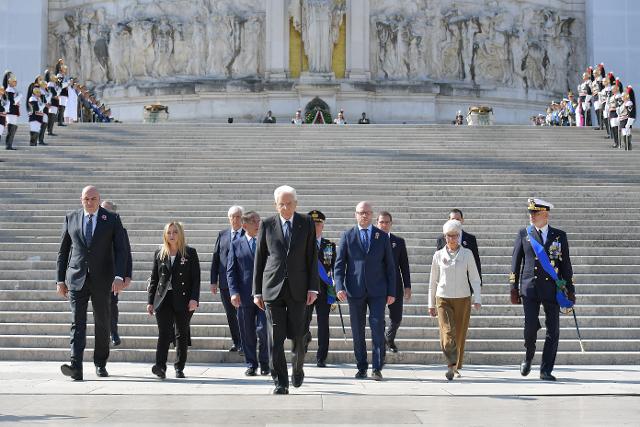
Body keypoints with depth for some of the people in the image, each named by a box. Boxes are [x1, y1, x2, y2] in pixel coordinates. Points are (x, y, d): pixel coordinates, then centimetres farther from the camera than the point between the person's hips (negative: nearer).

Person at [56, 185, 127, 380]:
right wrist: (61, 279, 6)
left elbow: (120, 250, -3)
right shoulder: (71, 218, 7)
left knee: (102, 322, 8)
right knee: (77, 322, -10)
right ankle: (76, 366, -20)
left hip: (102, 279, 0)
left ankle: (100, 364, 24)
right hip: (77, 278, 0)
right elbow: (63, 251, 11)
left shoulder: (112, 219, 2)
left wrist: (119, 276, -16)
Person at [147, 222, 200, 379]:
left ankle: (179, 368, 15)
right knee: (164, 333, -12)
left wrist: (194, 299, -11)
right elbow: (153, 278, 13)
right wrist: (150, 301, 9)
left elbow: (196, 278, -1)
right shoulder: (159, 253, 10)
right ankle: (160, 366, -20)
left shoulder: (190, 253, 3)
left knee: (182, 334, 6)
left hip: (183, 300, -1)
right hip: (163, 299, 1)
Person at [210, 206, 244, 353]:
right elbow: (215, 259, 9)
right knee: (231, 315, 9)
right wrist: (214, 281, 3)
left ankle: (243, 343, 2)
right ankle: (236, 342, 18)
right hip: (225, 283, 4)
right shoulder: (222, 235, 10)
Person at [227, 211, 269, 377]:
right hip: (244, 295, 1)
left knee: (263, 330, -8)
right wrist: (234, 292, -9)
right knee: (247, 333, 4)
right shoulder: (236, 245, 7)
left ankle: (264, 363, 8)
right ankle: (251, 365, 14)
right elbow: (231, 271, 3)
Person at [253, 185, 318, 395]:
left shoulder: (306, 223, 6)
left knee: (298, 336, 4)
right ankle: (280, 383, 0)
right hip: (273, 287, 0)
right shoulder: (267, 225, 5)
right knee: (275, 338, -5)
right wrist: (257, 291, 4)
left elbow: (312, 257, 5)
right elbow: (259, 259, 8)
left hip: (297, 288, 0)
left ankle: (297, 370, 31)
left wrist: (312, 287, -3)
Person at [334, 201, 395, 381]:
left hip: (377, 291, 0)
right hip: (355, 291, 1)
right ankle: (362, 368, 14)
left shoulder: (382, 237, 8)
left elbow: (389, 266, 8)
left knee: (378, 329, -8)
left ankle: (377, 369, -4)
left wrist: (391, 292, 2)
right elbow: (339, 264, 3)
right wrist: (339, 287, -10)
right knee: (357, 332, 5)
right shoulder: (347, 236, 6)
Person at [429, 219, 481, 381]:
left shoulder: (467, 254, 1)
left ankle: (456, 367, 22)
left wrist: (477, 298, -9)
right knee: (447, 333, -18)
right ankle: (451, 365, -18)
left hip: (463, 299, 0)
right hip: (443, 299, 0)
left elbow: (474, 278, 1)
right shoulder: (439, 255, 3)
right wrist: (431, 304, 12)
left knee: (460, 335, 6)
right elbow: (433, 281, 10)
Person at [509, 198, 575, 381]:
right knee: (530, 327, -9)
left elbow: (565, 263, 10)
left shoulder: (559, 235, 8)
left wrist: (570, 290, 6)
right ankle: (528, 358, 20)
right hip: (530, 288, -1)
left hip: (552, 289, 1)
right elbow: (515, 262, 8)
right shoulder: (523, 234, 7)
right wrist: (514, 288, 3)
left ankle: (546, 370, 7)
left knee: (553, 331, -1)